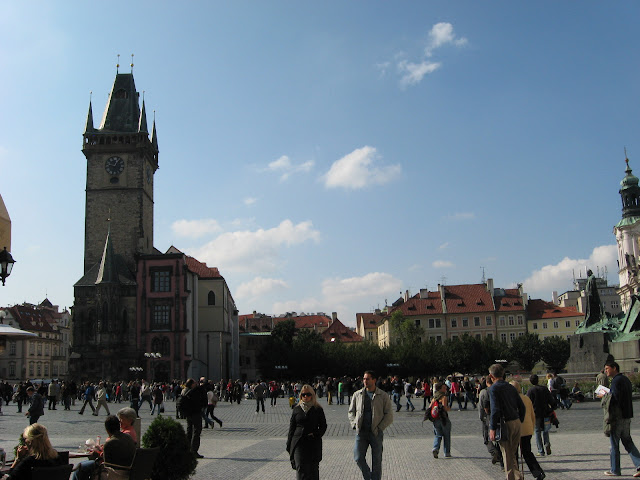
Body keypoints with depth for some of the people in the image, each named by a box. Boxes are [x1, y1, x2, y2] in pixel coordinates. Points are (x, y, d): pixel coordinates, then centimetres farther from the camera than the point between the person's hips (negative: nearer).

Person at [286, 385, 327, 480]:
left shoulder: (318, 409, 5)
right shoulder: (296, 409, 9)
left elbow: (323, 426, 9)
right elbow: (292, 427, 11)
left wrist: (316, 434, -10)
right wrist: (289, 444, 7)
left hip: (313, 443, 0)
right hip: (299, 443, 0)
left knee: (313, 468, 3)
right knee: (300, 468, -9)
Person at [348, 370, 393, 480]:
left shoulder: (383, 396, 0)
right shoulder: (357, 395, 8)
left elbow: (389, 416, 1)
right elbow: (351, 411, 16)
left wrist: (379, 428, -8)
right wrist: (354, 424, 1)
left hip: (376, 433, -2)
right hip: (361, 432, 2)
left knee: (377, 461, 5)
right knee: (358, 458, -4)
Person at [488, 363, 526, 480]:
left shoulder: (494, 388, -10)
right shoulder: (510, 387, 11)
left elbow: (495, 410, -18)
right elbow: (522, 407, 12)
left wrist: (492, 429, -14)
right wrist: (519, 422, 20)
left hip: (505, 423, -7)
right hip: (516, 422, 7)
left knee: (507, 454, 2)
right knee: (512, 452, 18)